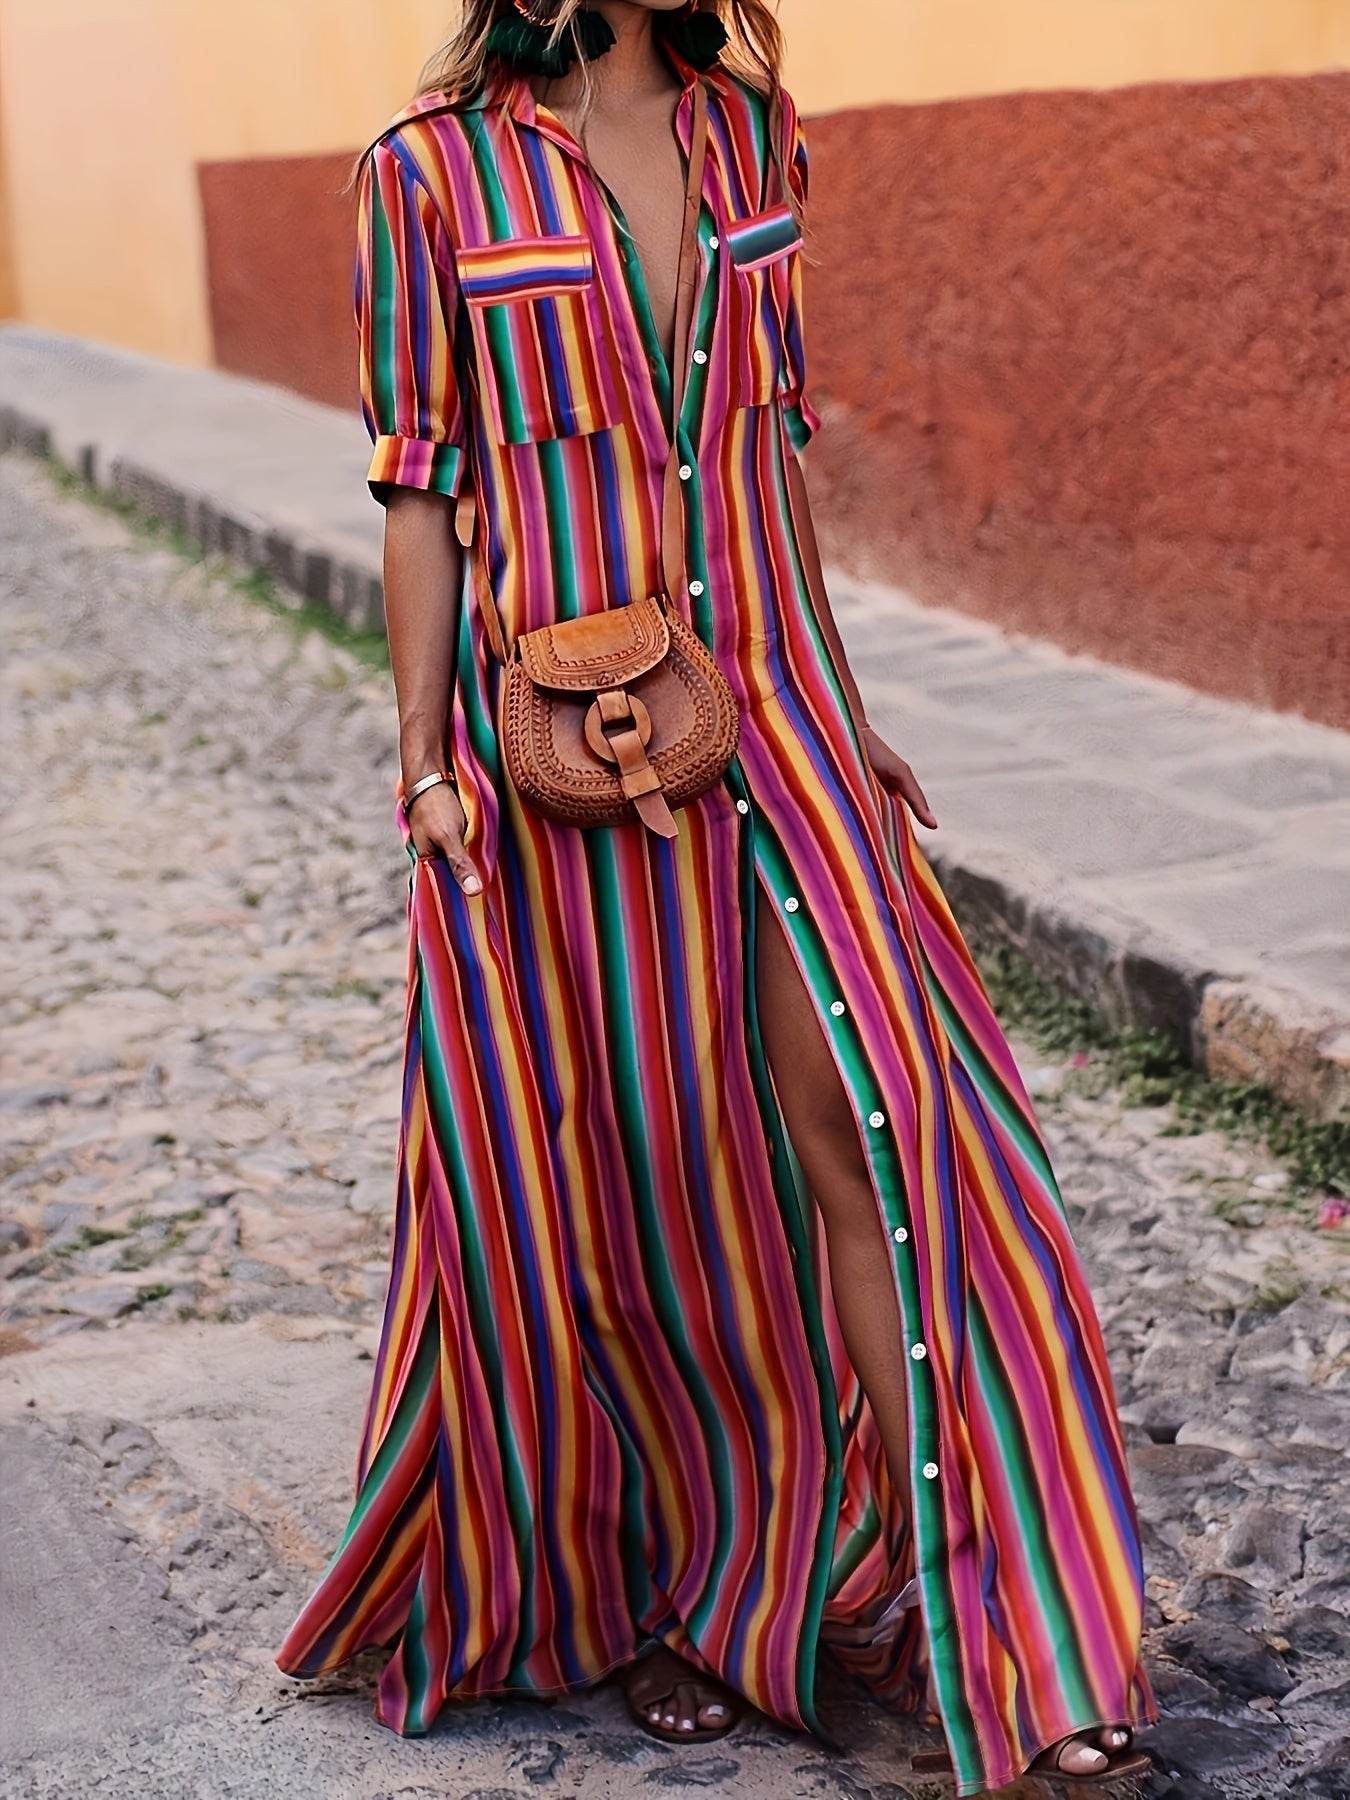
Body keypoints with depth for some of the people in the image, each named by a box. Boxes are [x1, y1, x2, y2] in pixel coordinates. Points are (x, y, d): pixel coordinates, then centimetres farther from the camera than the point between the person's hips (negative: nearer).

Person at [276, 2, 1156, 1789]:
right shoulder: (433, 170, -4)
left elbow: (773, 435, 14)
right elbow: (420, 484, -3)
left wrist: (839, 705, 14)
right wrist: (426, 761, -7)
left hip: (764, 704, 4)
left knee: (873, 1111, -6)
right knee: (596, 1163, 7)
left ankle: (929, 1591, 4)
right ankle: (613, 1594, 28)